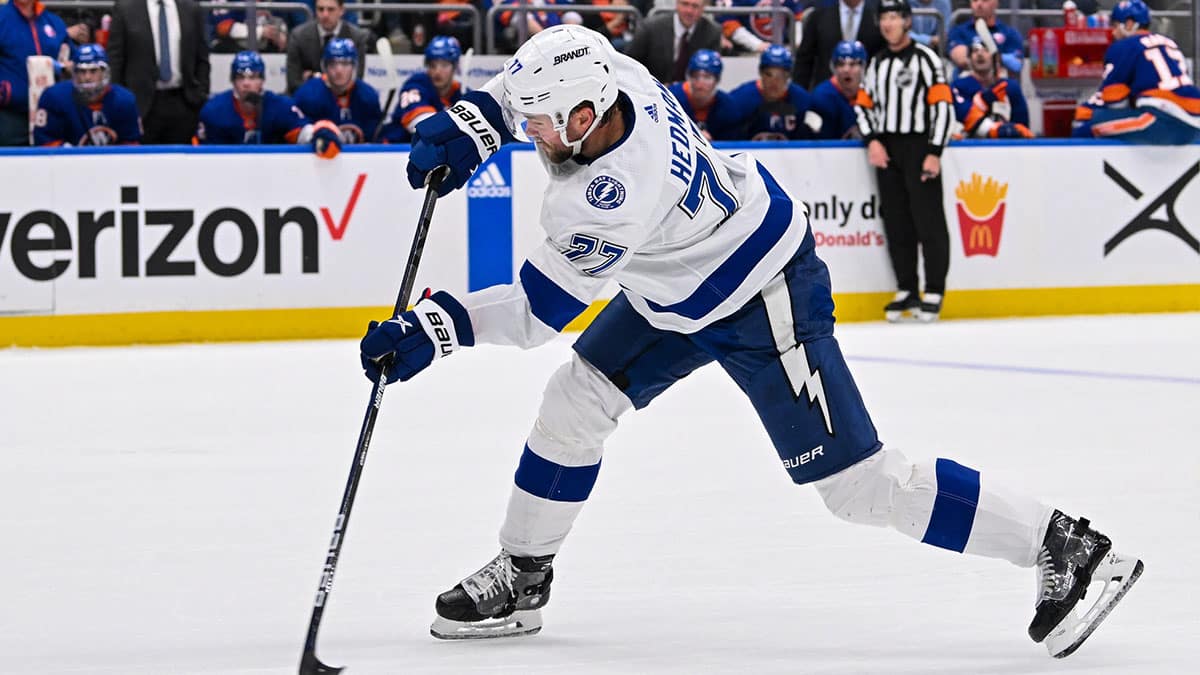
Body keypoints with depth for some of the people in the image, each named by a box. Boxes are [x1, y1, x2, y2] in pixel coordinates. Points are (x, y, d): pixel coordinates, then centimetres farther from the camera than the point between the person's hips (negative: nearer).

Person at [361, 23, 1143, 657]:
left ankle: (1063, 546, 1)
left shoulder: (618, 193, -37)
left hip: (763, 300, -9)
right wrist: (467, 125, -8)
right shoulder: (609, 77, -16)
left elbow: (541, 307, -28)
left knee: (858, 481, -7)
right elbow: (522, 83, 8)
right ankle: (522, 577, 22)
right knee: (578, 397, 8)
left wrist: (435, 329, -29)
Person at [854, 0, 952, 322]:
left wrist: (934, 153, -16)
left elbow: (942, 106, -10)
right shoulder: (877, 63, 15)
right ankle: (907, 292, 14)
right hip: (886, 150, 6)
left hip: (919, 147, -6)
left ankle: (934, 293, -5)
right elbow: (863, 105, 19)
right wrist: (872, 141, 1)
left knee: (928, 220, -8)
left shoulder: (925, 59, -5)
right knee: (896, 223, 7)